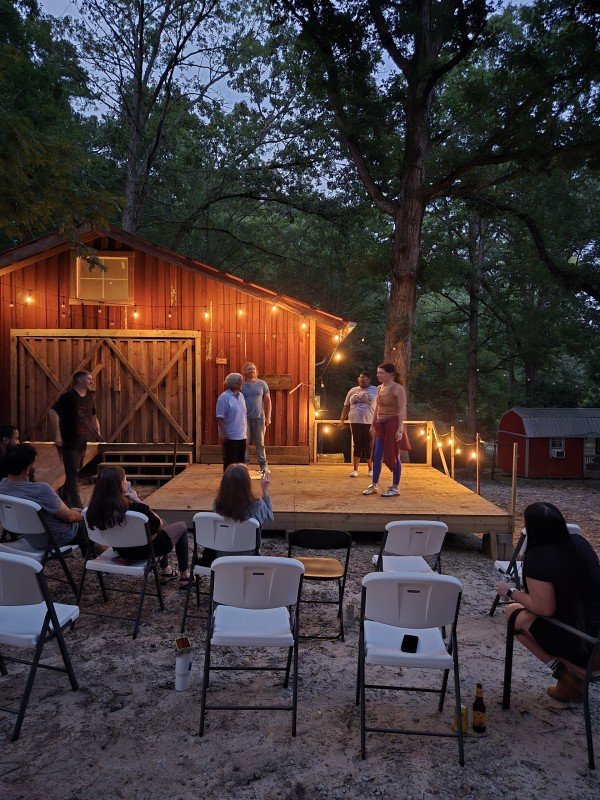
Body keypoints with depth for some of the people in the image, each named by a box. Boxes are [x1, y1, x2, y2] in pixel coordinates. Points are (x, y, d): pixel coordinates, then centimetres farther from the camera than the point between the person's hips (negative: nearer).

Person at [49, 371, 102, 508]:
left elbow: (93, 416, 23)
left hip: (82, 441, 8)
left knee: (74, 470, 17)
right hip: (68, 441, -8)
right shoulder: (68, 396, -15)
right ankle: (76, 504, -1)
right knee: (72, 472, -5)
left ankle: (65, 498, 33)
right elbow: (53, 412, -23)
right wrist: (58, 434, -25)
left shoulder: (89, 397, 9)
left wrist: (97, 431, 10)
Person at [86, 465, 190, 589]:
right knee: (181, 527, 17)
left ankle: (166, 572, 41)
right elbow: (158, 525, -18)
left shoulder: (95, 508, -15)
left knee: (162, 522, 31)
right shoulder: (133, 508, -37)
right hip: (142, 552, -7)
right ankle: (184, 577, 26)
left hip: (121, 550, 7)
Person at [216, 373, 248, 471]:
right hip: (230, 436, -7)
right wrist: (223, 434, -17)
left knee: (241, 461, 12)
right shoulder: (224, 397, -10)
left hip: (242, 435, 7)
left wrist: (246, 430, 17)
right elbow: (220, 418, -13)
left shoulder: (241, 396, 12)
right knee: (230, 461, -1)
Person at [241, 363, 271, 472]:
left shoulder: (262, 384, 7)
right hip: (245, 418, 0)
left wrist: (268, 417, 3)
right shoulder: (241, 385, 5)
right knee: (245, 442, -1)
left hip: (259, 417, 0)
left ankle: (263, 465, 11)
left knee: (260, 442, 4)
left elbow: (267, 401, 9)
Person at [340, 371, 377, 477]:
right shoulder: (353, 391, 13)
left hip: (369, 423, -2)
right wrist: (342, 420, 10)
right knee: (357, 445, 2)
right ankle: (355, 469, 6)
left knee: (369, 446, 2)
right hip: (355, 422, 2)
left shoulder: (375, 391, 5)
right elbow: (346, 406, 15)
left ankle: (370, 469, 17)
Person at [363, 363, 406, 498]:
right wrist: (373, 425, 14)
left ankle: (395, 487, 11)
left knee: (393, 455, 0)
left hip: (393, 423, -7)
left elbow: (402, 410, -13)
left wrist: (400, 428, -18)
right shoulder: (379, 388, 11)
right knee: (377, 455, 5)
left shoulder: (398, 388, -9)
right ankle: (374, 486, 13)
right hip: (380, 424, 7)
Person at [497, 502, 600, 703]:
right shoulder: (580, 542, 0)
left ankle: (560, 669, 6)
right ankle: (571, 682, 21)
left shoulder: (537, 557, -22)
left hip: (572, 640, -7)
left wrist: (511, 593, -6)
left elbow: (544, 609, -22)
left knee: (513, 612, 13)